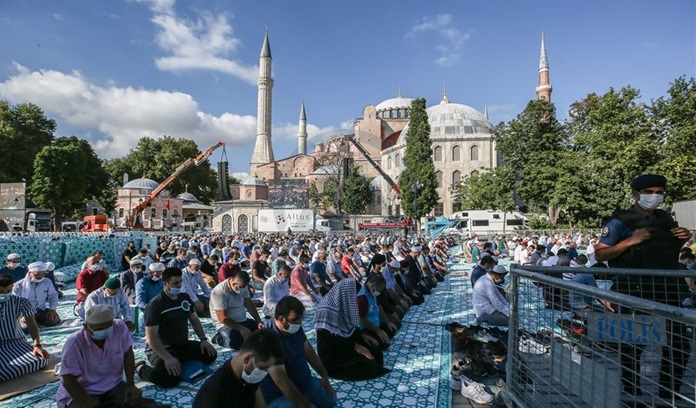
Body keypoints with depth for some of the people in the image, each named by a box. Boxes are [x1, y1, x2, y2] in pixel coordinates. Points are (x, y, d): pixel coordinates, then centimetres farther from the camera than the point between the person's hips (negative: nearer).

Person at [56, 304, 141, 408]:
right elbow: (69, 382, -19)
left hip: (113, 386, 3)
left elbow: (128, 354, -3)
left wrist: (130, 384, -10)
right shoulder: (74, 343, -24)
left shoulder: (120, 327, -16)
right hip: (81, 393, -2)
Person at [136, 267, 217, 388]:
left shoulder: (185, 298, 3)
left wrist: (203, 339, 0)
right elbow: (151, 337, -22)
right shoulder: (155, 305, -18)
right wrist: (168, 358, -31)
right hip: (162, 349, -7)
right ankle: (141, 368, -2)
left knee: (211, 354, -4)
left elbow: (194, 320, 14)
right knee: (170, 378, -30)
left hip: (184, 345, 7)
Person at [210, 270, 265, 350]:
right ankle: (220, 338, 0)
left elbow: (249, 304, 3)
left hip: (243, 321, 7)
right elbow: (223, 319, -24)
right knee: (241, 343, -28)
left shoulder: (242, 287, 0)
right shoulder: (219, 292, -23)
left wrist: (259, 321, -9)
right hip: (226, 325, -7)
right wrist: (241, 328, -29)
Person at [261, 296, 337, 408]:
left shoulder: (295, 328, -5)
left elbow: (308, 350, 10)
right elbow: (281, 380, -33)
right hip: (278, 396, -8)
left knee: (330, 399, 11)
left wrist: (324, 375, 6)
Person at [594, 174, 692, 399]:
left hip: (667, 291, 7)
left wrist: (683, 238, 6)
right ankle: (632, 393, 20)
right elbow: (599, 254, -12)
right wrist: (630, 241, -22)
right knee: (633, 345, 4)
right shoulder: (621, 221, -8)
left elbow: (670, 251, 27)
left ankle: (669, 393, 30)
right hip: (635, 293, -6)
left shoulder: (666, 218, 11)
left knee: (680, 343, 12)